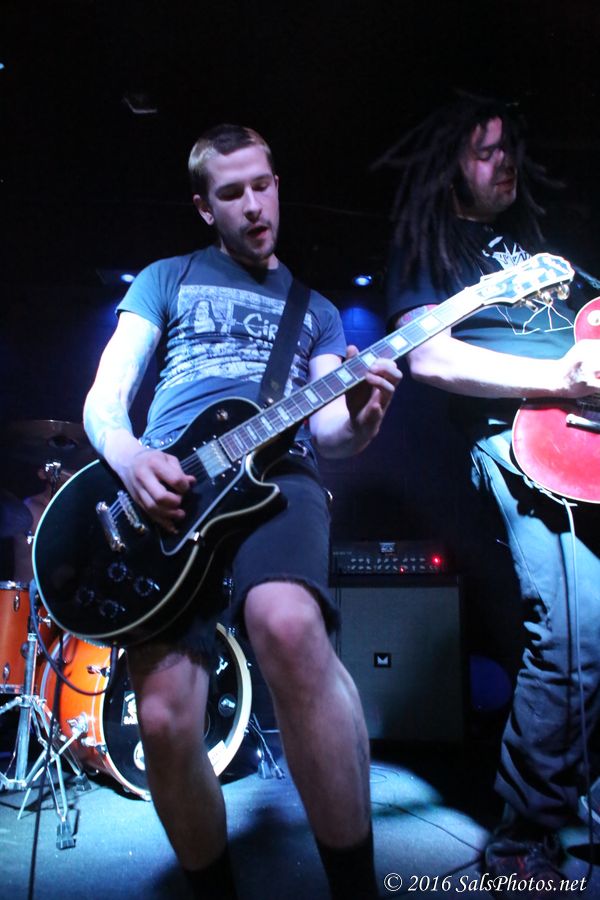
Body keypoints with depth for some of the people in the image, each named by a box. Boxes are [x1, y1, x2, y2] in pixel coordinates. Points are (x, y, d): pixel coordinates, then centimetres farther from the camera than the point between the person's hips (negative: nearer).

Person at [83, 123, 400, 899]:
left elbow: (324, 429, 15)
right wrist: (125, 451, -11)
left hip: (274, 475, 0)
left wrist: (357, 422, -10)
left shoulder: (315, 309, 26)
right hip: (162, 488, 1)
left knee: (287, 625, -35)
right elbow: (103, 397, 12)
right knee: (165, 724, -13)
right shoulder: (167, 278, 21)